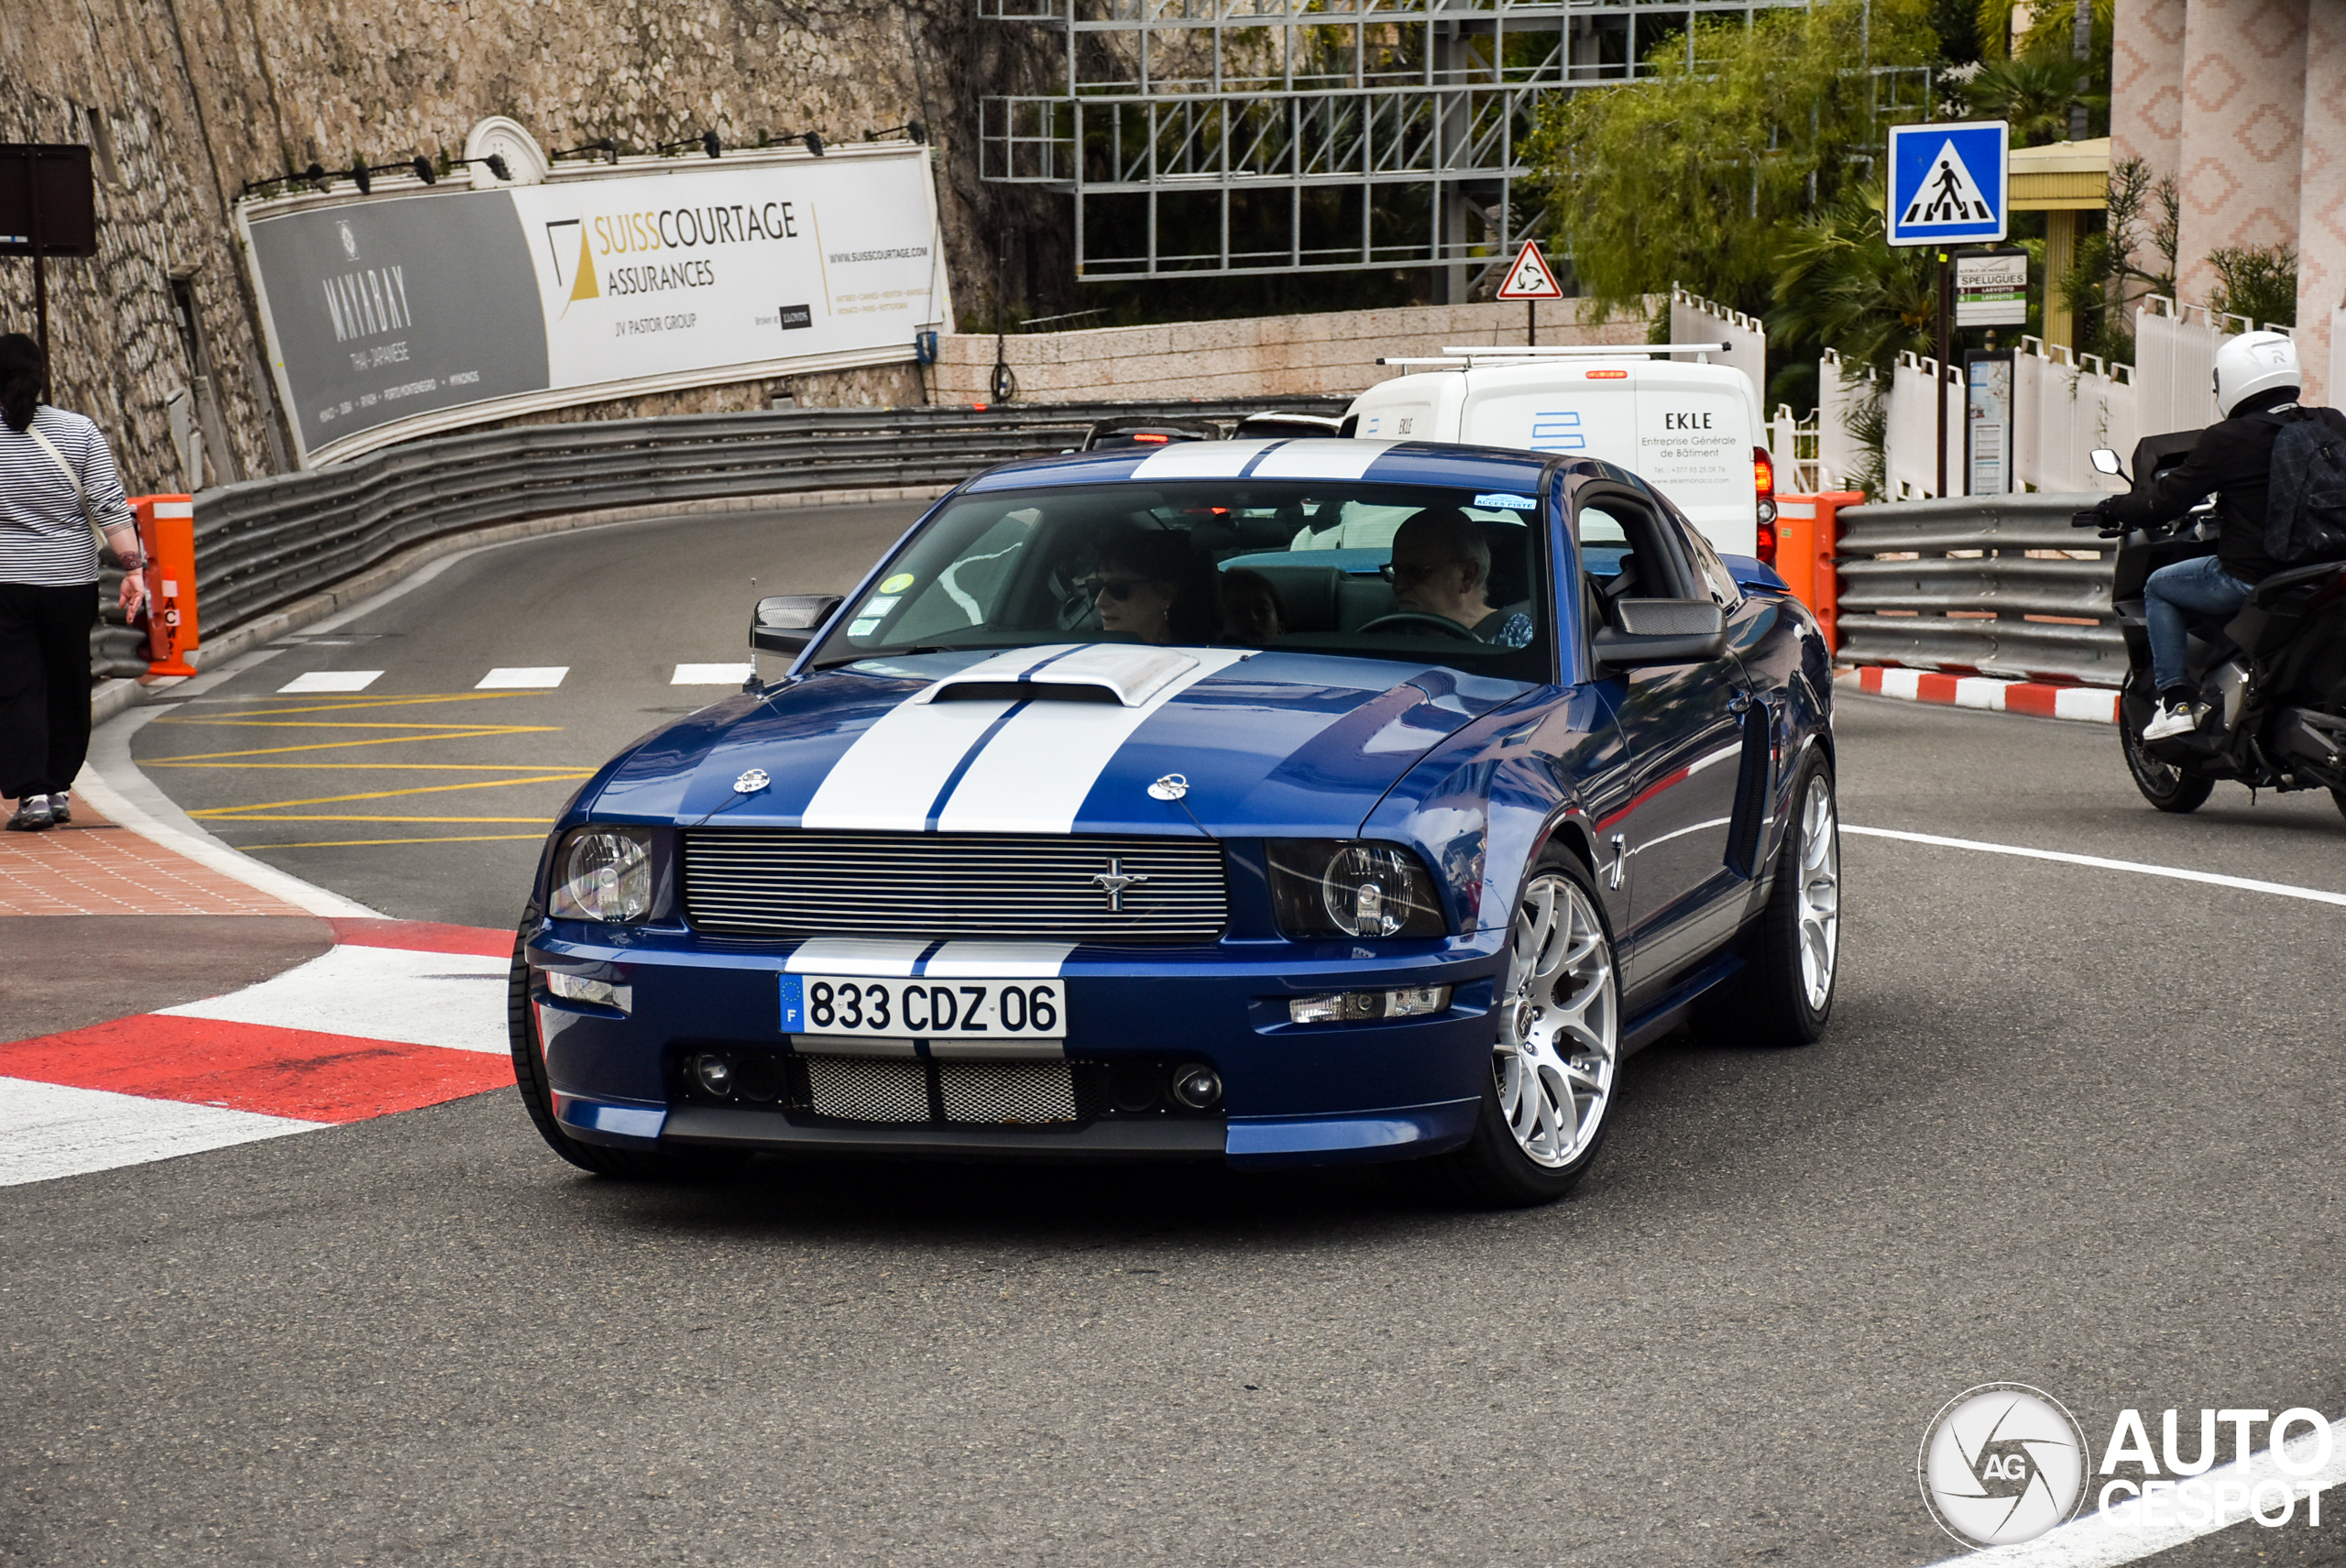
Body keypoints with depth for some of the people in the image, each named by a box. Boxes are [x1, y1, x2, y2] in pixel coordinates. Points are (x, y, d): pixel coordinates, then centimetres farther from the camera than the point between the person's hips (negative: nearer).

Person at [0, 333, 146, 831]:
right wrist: (133, 567, -5)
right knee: (66, 687, 15)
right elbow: (111, 505, -7)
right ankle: (59, 788, 21)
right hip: (71, 581, 2)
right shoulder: (79, 431, -2)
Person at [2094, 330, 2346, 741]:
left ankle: (2177, 701, 8)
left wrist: (2116, 510, 12)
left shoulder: (2226, 440, -13)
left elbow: (2168, 501, -7)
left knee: (2159, 588, 19)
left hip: (2247, 578, -5)